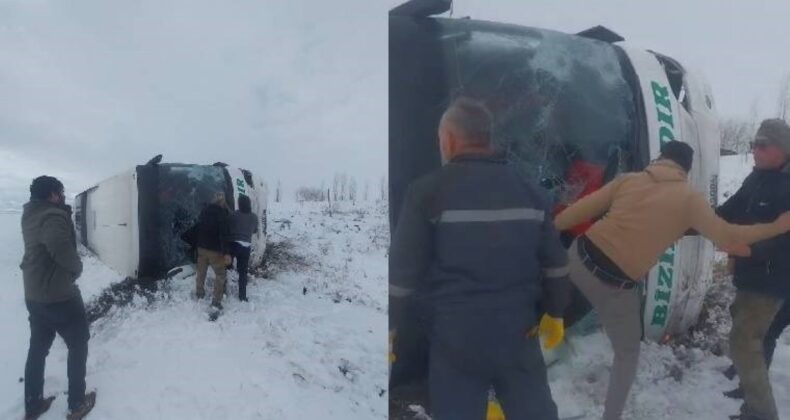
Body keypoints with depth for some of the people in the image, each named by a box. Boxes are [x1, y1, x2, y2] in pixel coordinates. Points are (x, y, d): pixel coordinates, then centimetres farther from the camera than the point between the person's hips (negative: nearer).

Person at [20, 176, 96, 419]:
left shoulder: (31, 215, 8)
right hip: (59, 295, -8)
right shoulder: (53, 215, -21)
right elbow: (61, 248, -38)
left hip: (34, 295, 8)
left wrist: (64, 211, 8)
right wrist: (77, 267, -18)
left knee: (38, 348, 17)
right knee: (78, 345, 8)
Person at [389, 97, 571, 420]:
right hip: (518, 331, 4)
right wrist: (555, 313, 23)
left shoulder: (428, 191, -8)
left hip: (456, 336, -4)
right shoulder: (527, 191, 6)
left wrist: (390, 326, 2)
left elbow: (402, 269, -9)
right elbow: (555, 262, 10)